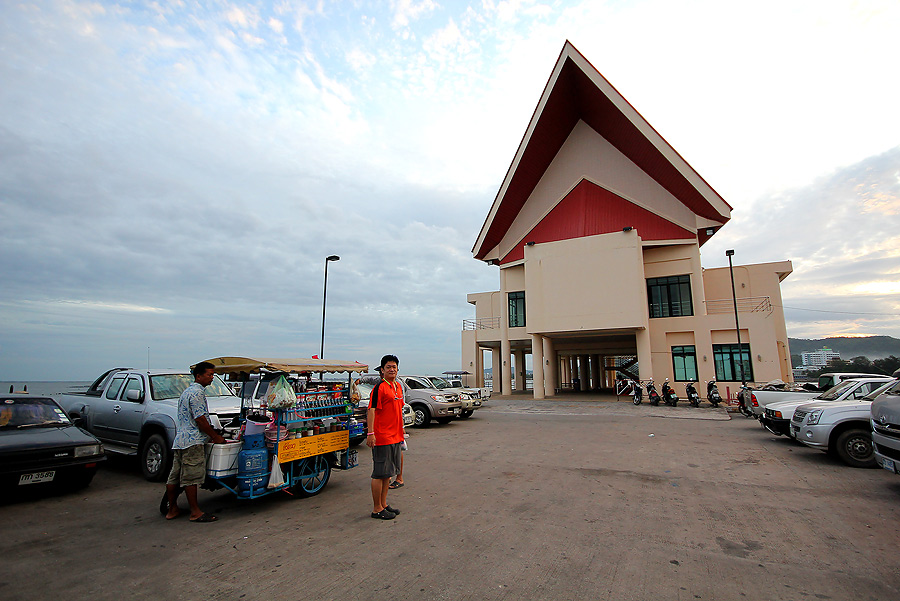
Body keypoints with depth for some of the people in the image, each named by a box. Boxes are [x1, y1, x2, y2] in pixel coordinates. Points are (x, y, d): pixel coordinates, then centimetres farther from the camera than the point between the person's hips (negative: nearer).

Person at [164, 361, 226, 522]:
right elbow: (200, 419, -17)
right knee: (191, 477, -5)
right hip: (192, 441, -10)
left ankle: (172, 510, 23)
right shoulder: (197, 393, -13)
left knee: (175, 476, 14)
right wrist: (215, 437, -9)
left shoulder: (187, 391, 20)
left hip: (179, 440, 10)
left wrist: (213, 434, 26)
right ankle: (195, 512, 0)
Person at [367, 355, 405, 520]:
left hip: (395, 436, 8)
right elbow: (371, 410, -18)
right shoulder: (379, 388, -13)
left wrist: (401, 428, 22)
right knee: (380, 473, 1)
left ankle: (383, 504, 28)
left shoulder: (398, 386, 12)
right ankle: (377, 509, 14)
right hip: (382, 437, -8)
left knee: (388, 472, 16)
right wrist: (370, 433, -23)